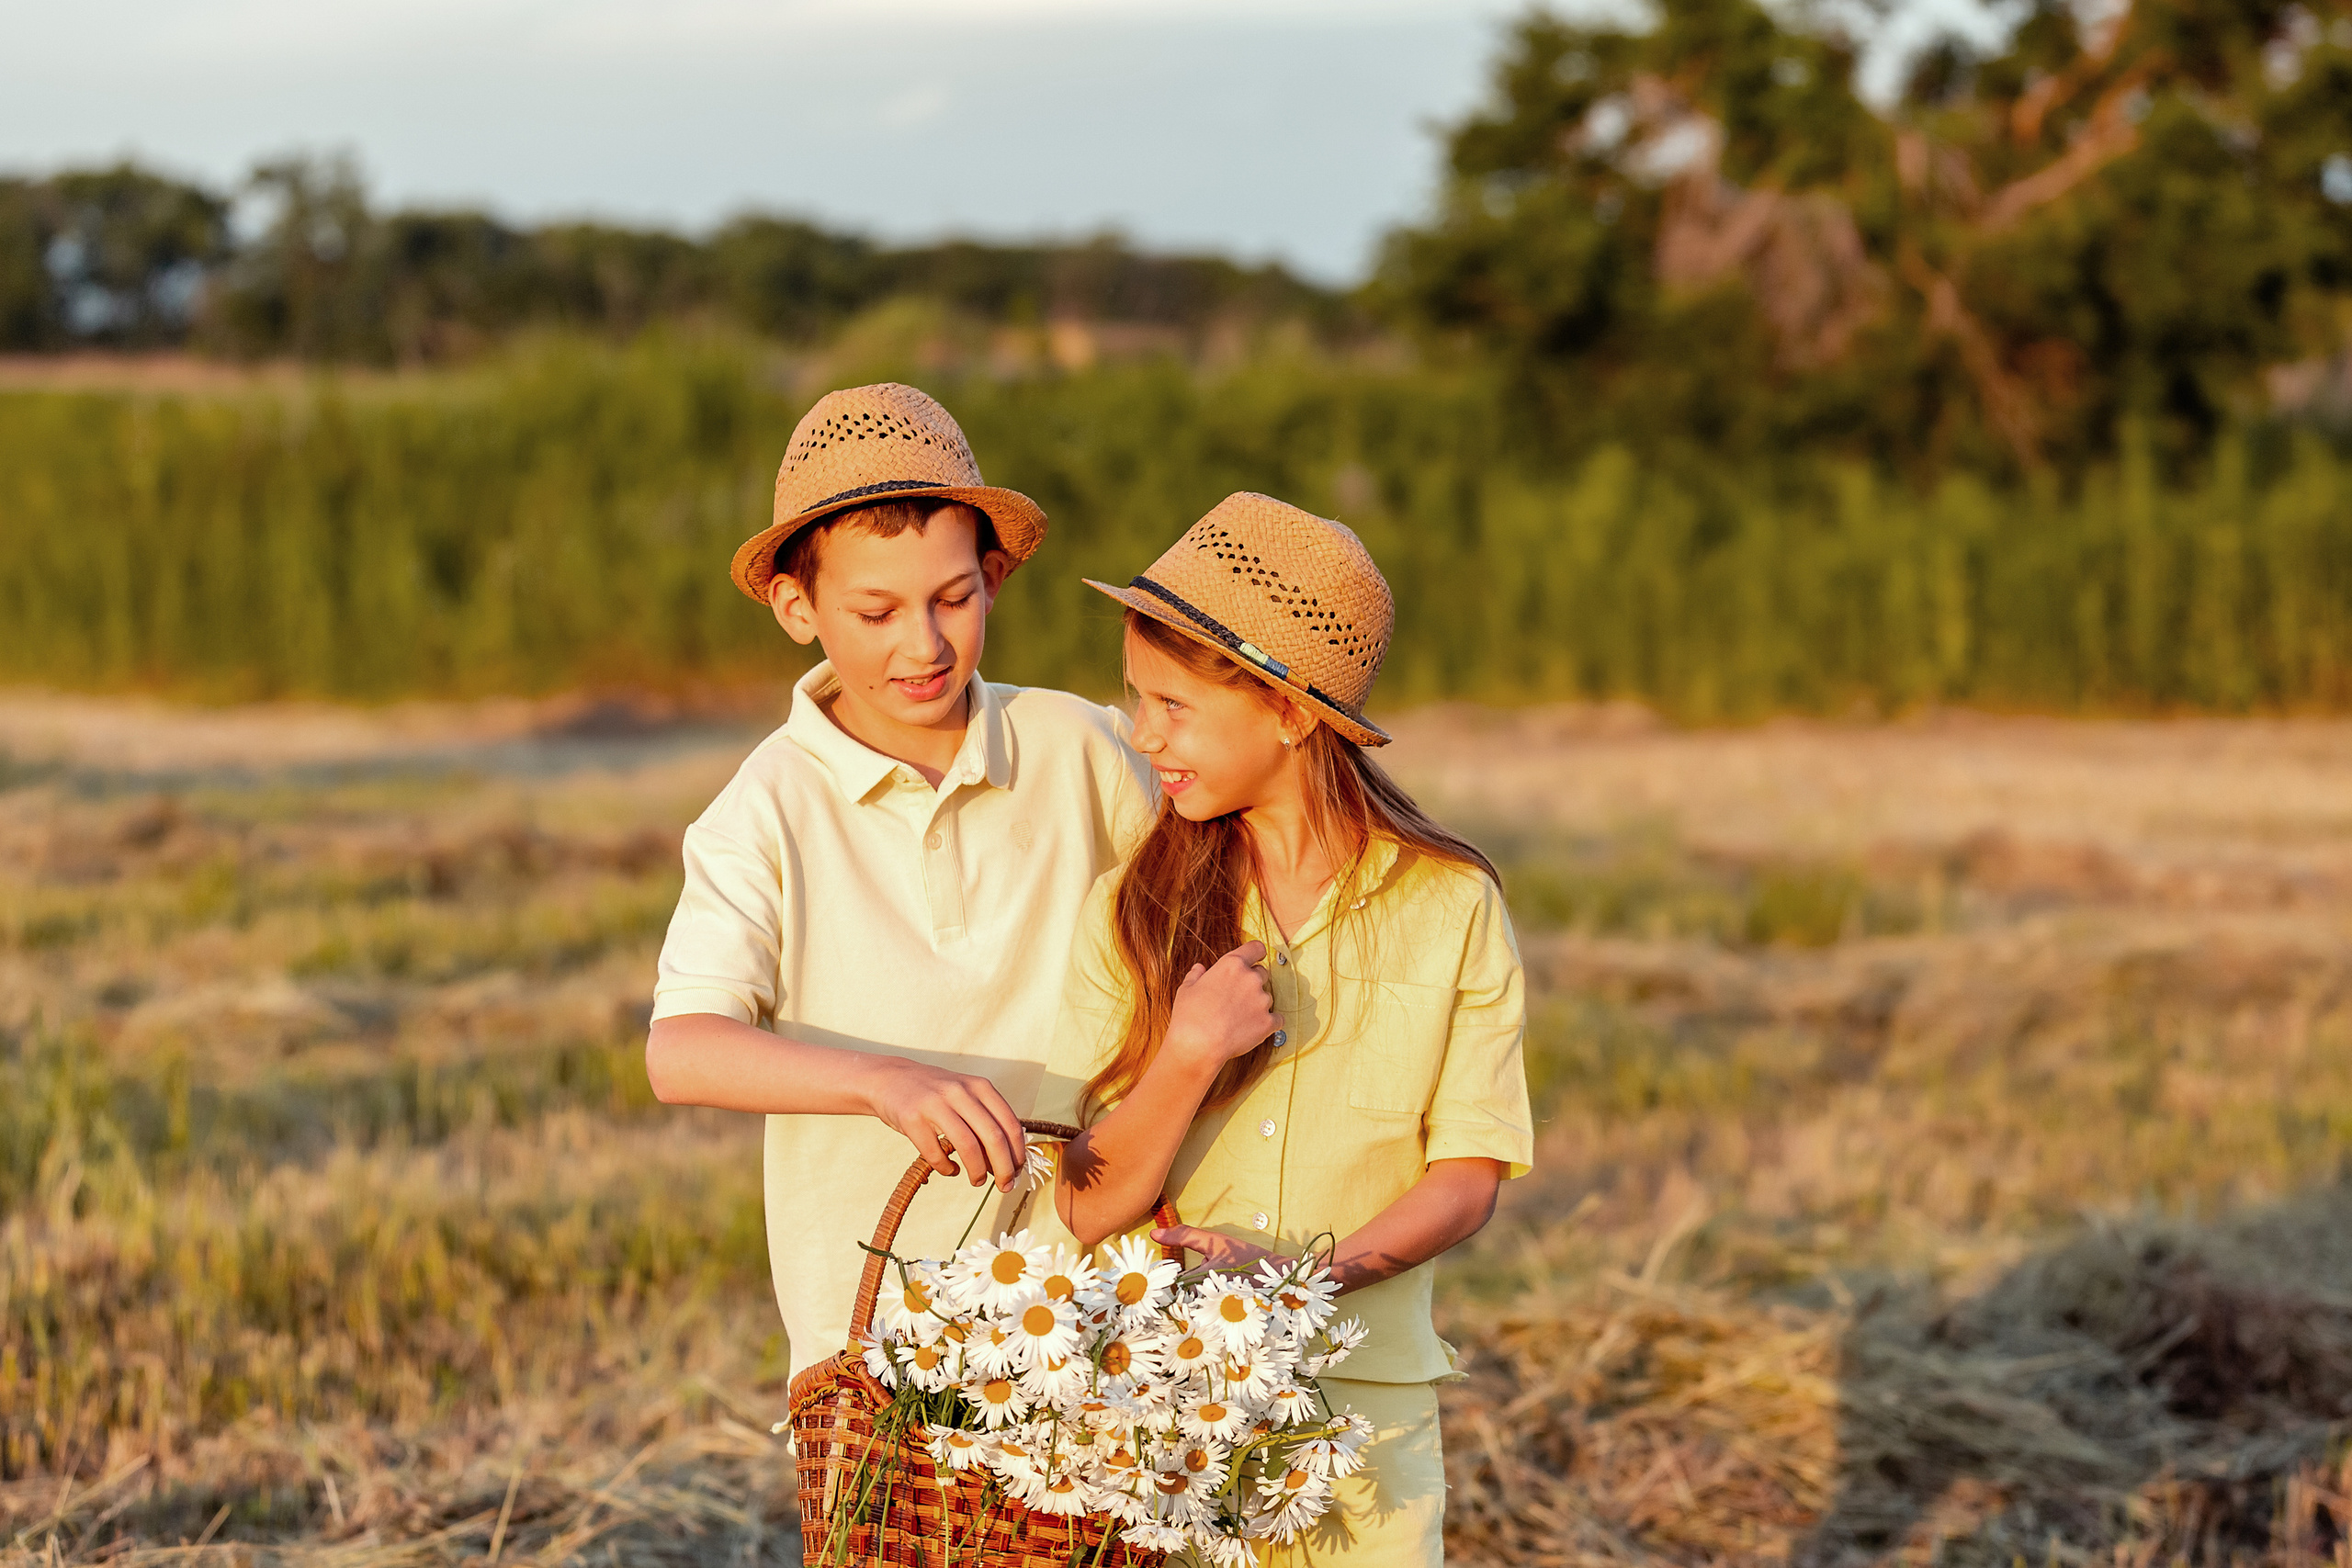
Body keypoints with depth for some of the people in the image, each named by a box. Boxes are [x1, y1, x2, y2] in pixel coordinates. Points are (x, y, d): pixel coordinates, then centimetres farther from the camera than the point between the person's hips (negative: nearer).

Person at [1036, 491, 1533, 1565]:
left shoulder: (1450, 908, -4)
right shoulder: (1130, 912, -2)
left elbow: (1469, 1175, -4)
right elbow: (1086, 1208, -5)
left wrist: (1309, 1269, -20)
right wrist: (1189, 1054, -20)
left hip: (1363, 1412, 0)